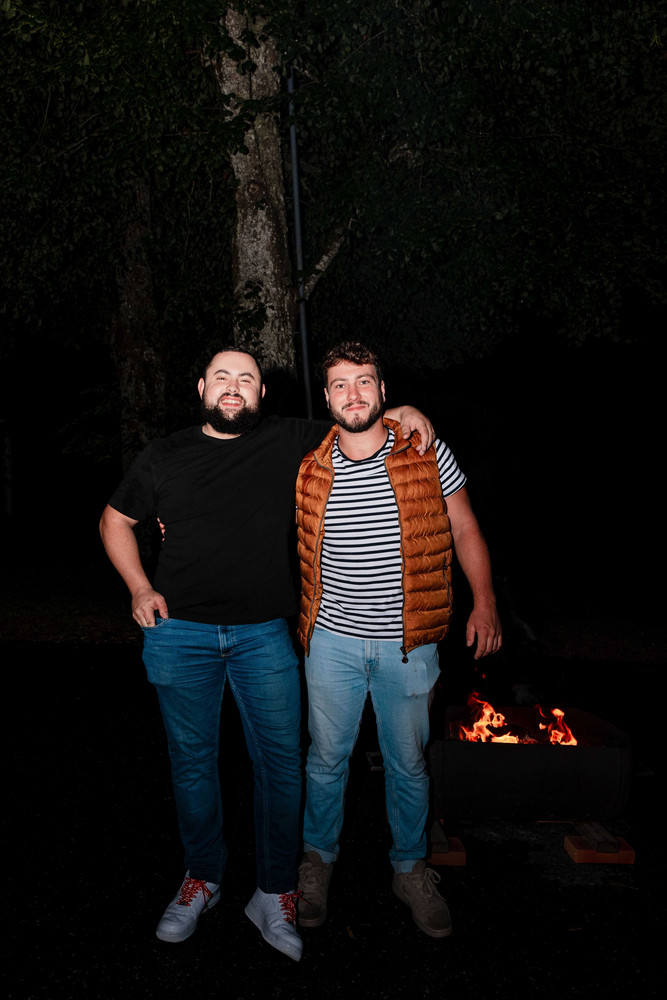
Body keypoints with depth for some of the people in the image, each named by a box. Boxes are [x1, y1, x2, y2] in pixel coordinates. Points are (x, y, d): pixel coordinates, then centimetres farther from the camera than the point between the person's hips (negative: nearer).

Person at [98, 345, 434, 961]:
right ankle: (203, 877, 35)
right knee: (193, 761, 13)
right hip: (180, 634, 1)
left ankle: (275, 894, 24)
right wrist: (140, 589, 4)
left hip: (264, 635, 0)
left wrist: (402, 412, -8)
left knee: (280, 764, 5)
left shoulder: (289, 441, 2)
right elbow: (115, 521, 15)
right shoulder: (165, 457, 5)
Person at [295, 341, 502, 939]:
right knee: (327, 758, 15)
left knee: (408, 764, 15)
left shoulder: (427, 454, -5)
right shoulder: (309, 468, -2)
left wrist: (485, 603, -5)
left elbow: (465, 529, 3)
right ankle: (319, 858, 40)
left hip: (407, 644, 0)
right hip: (332, 641, 1)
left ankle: (410, 868, 38)